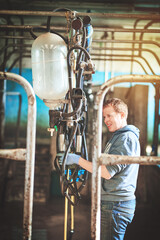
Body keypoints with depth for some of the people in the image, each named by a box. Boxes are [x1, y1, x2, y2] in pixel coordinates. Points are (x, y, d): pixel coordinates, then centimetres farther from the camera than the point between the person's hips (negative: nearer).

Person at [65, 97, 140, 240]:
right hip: (111, 203, 10)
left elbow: (108, 172, -22)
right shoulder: (118, 137, 20)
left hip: (116, 205, -10)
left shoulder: (127, 138, -14)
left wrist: (78, 159, -19)